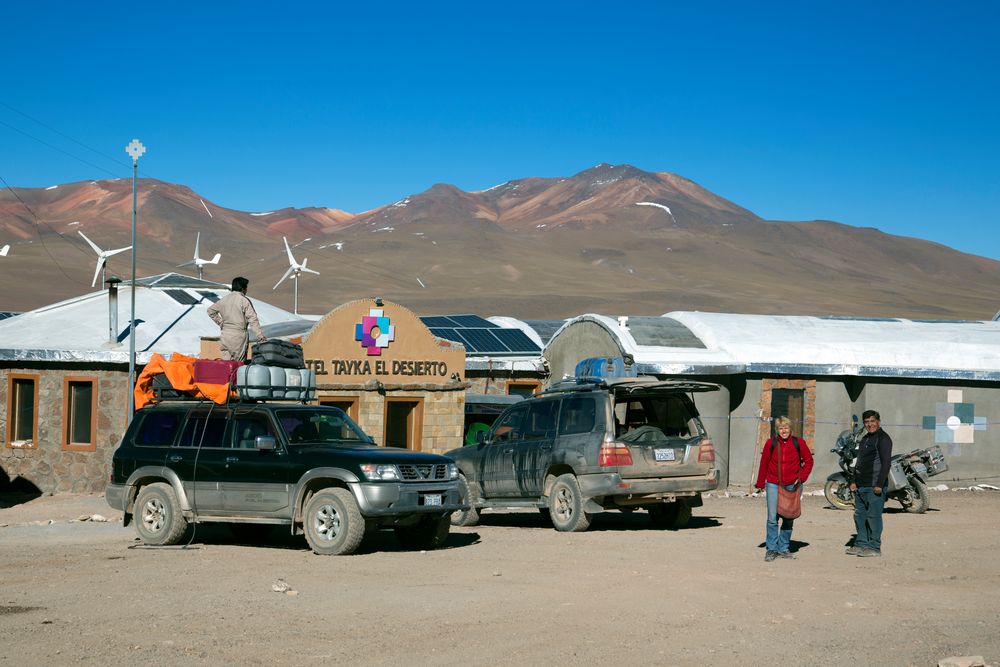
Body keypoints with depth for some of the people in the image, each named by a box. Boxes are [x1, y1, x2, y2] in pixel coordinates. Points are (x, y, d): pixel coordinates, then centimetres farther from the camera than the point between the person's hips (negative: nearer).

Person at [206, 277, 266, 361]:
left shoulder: (224, 299, 8)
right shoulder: (244, 301, -8)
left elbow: (210, 311, 19)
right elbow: (252, 319, -13)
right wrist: (260, 335, -13)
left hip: (225, 334, 5)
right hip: (239, 335, -5)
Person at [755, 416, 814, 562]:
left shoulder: (798, 443, -2)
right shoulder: (771, 443, -2)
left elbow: (809, 461, 8)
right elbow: (764, 463, 7)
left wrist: (801, 477, -3)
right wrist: (760, 483, 10)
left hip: (793, 485, 1)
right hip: (773, 485, -1)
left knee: (788, 518, 8)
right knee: (772, 518, -8)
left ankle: (783, 549, 18)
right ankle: (771, 549, 1)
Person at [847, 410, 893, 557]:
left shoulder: (883, 439, -8)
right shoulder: (865, 439, 20)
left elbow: (885, 463, -15)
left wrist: (879, 484, -20)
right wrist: (854, 481, 17)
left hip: (874, 486, -9)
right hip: (861, 486, 9)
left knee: (873, 516, -7)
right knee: (859, 515, 11)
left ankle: (875, 547, -3)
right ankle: (861, 544, 18)